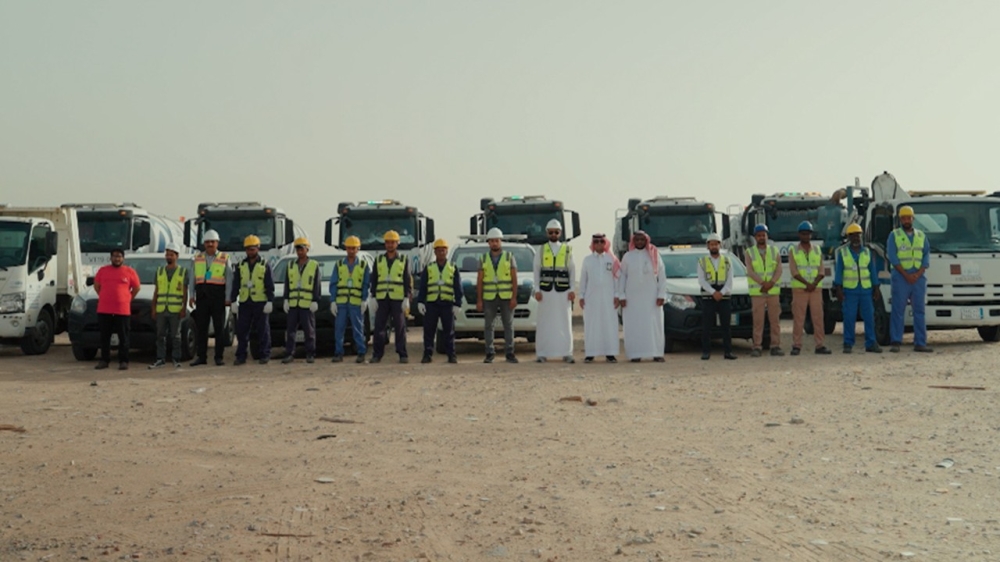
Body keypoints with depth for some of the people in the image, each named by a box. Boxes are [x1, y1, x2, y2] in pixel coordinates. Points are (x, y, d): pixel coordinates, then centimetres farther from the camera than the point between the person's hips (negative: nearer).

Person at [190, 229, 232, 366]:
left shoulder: (224, 258, 4)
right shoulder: (197, 258, 13)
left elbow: (229, 279, 1)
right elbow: (192, 279, 13)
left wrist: (228, 298, -6)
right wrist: (191, 296, 5)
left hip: (218, 297, -3)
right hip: (202, 296, 3)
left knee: (219, 328, 0)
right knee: (201, 328, 3)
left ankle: (219, 357, 4)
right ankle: (201, 357, 8)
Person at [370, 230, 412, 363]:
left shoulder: (404, 260, 7)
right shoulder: (378, 260, 13)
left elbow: (408, 281, 3)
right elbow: (374, 280, 11)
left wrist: (407, 298, -7)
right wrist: (373, 298, 2)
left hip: (398, 299, -2)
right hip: (382, 298, 2)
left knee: (400, 327, -2)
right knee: (379, 327, -1)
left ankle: (403, 354, 2)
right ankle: (377, 354, 4)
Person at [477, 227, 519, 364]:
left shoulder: (509, 257, 3)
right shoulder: (483, 259, 6)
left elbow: (514, 279, -1)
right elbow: (479, 281, 4)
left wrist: (514, 297, -10)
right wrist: (479, 300, -2)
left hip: (506, 297, -1)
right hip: (489, 298, 1)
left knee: (508, 325, 0)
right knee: (488, 326, 1)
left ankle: (509, 353, 5)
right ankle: (489, 354, 7)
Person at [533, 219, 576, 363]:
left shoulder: (567, 250, 8)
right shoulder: (541, 250, 8)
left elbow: (572, 270, 7)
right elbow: (536, 270, 6)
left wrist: (572, 290, 0)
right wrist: (537, 290, -2)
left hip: (563, 291, 0)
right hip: (545, 291, 0)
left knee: (565, 322, -2)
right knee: (544, 323, -1)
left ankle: (566, 353, 2)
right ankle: (542, 354, 2)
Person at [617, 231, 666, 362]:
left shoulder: (654, 255, 5)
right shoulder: (627, 257, 7)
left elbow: (662, 276, 3)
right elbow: (622, 277, 7)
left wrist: (661, 295, -4)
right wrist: (621, 296, -1)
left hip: (651, 297, -1)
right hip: (632, 297, 1)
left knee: (654, 325, -2)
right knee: (633, 325, -2)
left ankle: (657, 354, 1)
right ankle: (635, 354, 0)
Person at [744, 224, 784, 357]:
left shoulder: (774, 251, 11)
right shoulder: (749, 253, 6)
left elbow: (779, 270, 1)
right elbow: (750, 272, -6)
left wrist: (770, 283, -16)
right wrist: (763, 283, -18)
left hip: (773, 291, 2)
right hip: (756, 292, -2)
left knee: (775, 319, 0)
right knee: (758, 321, -5)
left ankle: (776, 347, 3)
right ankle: (757, 347, -4)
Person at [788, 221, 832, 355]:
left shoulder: (817, 250, 11)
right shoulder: (793, 251, 4)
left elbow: (821, 271, 5)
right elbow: (794, 271, -6)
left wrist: (814, 284, -12)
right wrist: (807, 284, -16)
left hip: (816, 289, 2)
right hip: (799, 289, -2)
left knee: (818, 317, 0)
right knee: (798, 318, -4)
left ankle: (820, 345, 2)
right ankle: (796, 346, -2)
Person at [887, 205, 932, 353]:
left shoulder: (921, 236, 14)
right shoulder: (894, 235, 4)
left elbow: (926, 256, 8)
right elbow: (892, 257, -5)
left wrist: (918, 274, -8)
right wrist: (906, 275, -13)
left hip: (919, 278, 3)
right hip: (900, 278, -3)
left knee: (920, 311, 3)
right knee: (898, 310, -5)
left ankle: (920, 343, 5)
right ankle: (895, 342, -5)